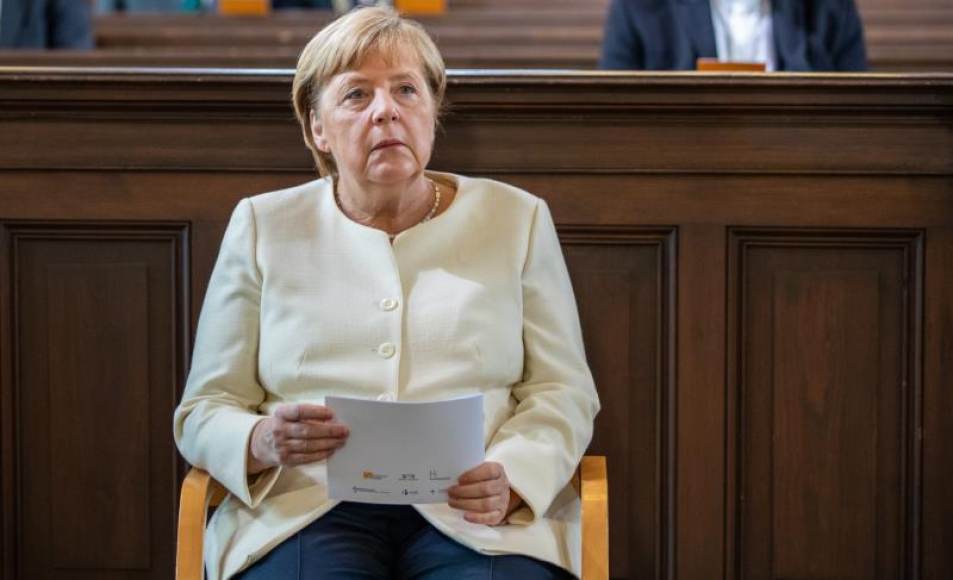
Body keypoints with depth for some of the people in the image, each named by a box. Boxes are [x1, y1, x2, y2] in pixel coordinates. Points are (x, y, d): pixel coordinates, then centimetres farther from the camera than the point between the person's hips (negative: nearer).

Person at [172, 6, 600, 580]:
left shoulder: (516, 218, 14)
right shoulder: (263, 226, 13)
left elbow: (562, 392, 10)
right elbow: (204, 412, 11)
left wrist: (510, 479, -12)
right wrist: (263, 443, -13)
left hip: (475, 516, 1)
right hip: (309, 511, 0)